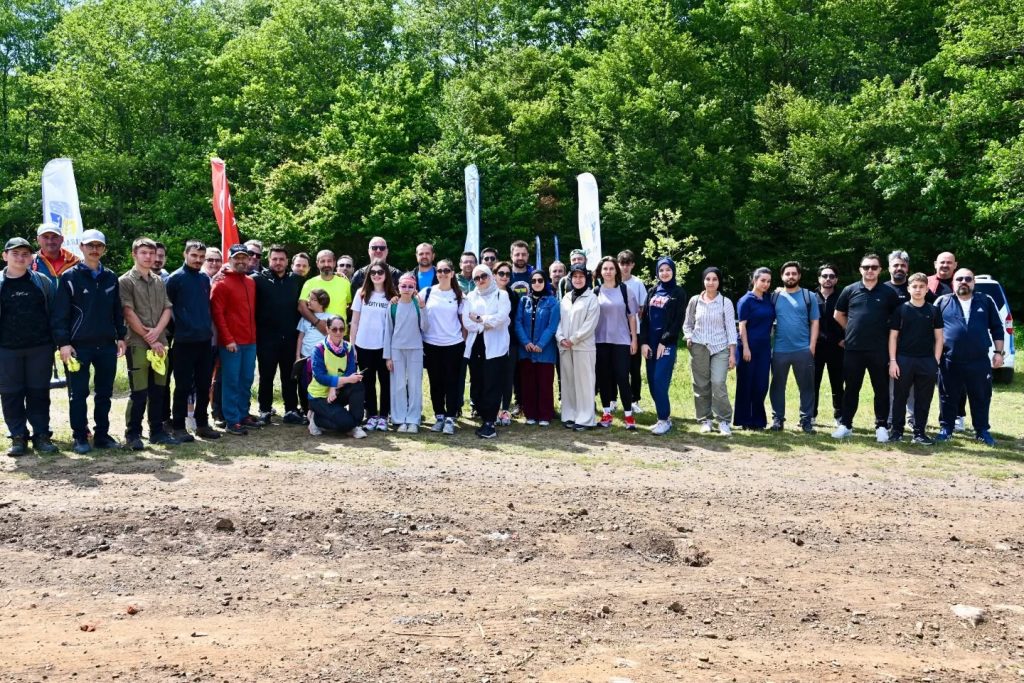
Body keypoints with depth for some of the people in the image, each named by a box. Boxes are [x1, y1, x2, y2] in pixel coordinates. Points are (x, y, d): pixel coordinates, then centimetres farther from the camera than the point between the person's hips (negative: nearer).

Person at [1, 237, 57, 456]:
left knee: (39, 393, 5)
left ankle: (41, 435, 13)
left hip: (40, 348, 0)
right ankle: (18, 437, 14)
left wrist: (56, 343, 1)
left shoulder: (42, 282, 5)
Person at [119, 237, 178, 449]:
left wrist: (156, 332, -9)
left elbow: (167, 310, 10)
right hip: (137, 344, -5)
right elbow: (128, 314, -8)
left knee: (158, 390, 9)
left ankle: (157, 431, 18)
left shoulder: (159, 282, 15)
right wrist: (149, 340, -10)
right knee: (138, 392, -5)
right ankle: (132, 434, 4)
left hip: (159, 343, 5)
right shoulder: (126, 281, -2)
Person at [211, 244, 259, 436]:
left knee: (246, 380, 12)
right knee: (231, 381, -1)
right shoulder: (221, 284, -7)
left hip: (250, 341, 7)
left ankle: (243, 415, 22)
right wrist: (228, 339, -15)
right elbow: (217, 313, -11)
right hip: (231, 342, -6)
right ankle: (232, 421, 4)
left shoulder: (251, 283, 14)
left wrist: (254, 334, 15)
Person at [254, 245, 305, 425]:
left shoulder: (296, 280, 8)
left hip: (290, 337, 3)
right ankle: (265, 410, 16)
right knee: (266, 376, 6)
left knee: (290, 375, 8)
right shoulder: (259, 279, -2)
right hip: (267, 337, -2)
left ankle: (291, 410, 15)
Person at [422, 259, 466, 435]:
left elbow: (463, 321, 7)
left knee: (452, 382, 0)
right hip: (431, 344, 1)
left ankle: (450, 419, 3)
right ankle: (439, 417, 16)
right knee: (436, 382, 7)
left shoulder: (458, 295, 3)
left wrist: (464, 341, 2)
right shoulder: (427, 293, 2)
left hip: (454, 345, -1)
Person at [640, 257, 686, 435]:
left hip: (667, 344, -5)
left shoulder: (678, 293, 0)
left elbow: (678, 321, -6)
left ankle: (664, 420, -3)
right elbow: (644, 318, 10)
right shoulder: (652, 292, 14)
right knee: (652, 383, 4)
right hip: (650, 343, 5)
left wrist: (664, 342, -12)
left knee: (660, 382, -12)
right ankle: (664, 416, 15)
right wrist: (643, 342, -1)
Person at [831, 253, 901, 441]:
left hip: (879, 350, -1)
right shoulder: (850, 290, 4)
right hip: (853, 349, 1)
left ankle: (881, 426, 13)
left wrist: (884, 332, 5)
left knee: (881, 389, 4)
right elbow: (838, 315, 14)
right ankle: (846, 424, 16)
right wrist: (854, 331, 11)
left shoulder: (888, 293, 1)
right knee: (851, 388, 8)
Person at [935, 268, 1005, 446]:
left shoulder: (986, 301, 9)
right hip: (949, 361, -1)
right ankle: (946, 428, 19)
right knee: (948, 397, 7)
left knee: (981, 398, 8)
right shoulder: (942, 302, 6)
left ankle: (982, 431, 19)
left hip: (979, 361, 1)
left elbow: (997, 328, 11)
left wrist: (999, 352, 5)